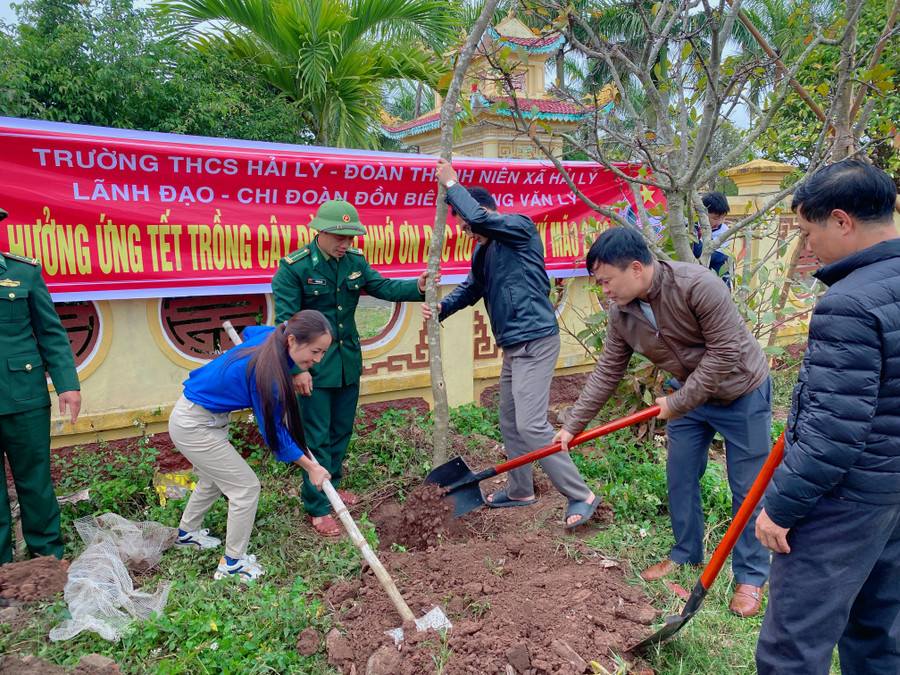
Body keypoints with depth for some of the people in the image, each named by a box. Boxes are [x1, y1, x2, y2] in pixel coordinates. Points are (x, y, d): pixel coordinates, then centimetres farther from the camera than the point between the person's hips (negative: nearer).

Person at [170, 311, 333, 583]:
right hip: (194, 427, -9)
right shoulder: (268, 371, -34)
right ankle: (232, 564, 16)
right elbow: (273, 432, -23)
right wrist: (311, 468, -13)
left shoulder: (271, 337, -11)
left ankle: (186, 532, 52)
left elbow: (249, 331, 16)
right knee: (245, 486, -2)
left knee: (215, 478, 27)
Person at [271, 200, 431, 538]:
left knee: (342, 431, 18)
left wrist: (417, 287, -17)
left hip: (349, 362, 6)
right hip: (314, 367, -6)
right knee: (317, 437, 1)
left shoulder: (355, 261, 2)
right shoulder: (294, 267, -15)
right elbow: (286, 322, -17)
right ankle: (317, 507, 14)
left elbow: (383, 287, 2)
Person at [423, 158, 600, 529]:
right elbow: (470, 288, 15)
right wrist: (440, 308, -4)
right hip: (513, 345, 10)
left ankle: (581, 495, -1)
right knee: (509, 421, 16)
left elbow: (479, 216, -25)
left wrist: (452, 183, -10)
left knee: (531, 425, -13)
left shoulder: (520, 227, -9)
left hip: (535, 341, -10)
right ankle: (520, 490, 33)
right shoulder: (483, 251, 16)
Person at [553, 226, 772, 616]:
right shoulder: (621, 313, -10)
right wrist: (573, 425, -4)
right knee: (679, 476, 11)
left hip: (741, 393, -6)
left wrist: (678, 403, -22)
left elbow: (725, 352, -28)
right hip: (688, 395, 6)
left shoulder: (698, 286, -31)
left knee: (747, 488, 4)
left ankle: (751, 576, 22)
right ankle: (686, 554, 33)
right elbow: (607, 372, -4)